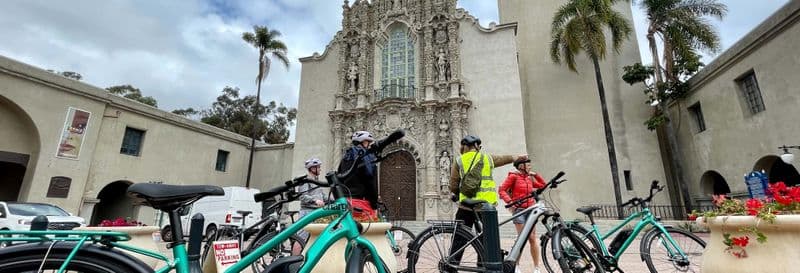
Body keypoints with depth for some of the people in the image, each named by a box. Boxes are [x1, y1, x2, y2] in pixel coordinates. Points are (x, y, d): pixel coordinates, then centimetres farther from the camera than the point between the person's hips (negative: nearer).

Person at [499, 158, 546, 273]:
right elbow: (502, 190, -7)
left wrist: (535, 175, 13)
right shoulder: (513, 176, -3)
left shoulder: (529, 178, 14)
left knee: (532, 238, 5)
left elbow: (543, 185, 20)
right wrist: (509, 201, -19)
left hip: (530, 210, 5)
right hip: (519, 209, -5)